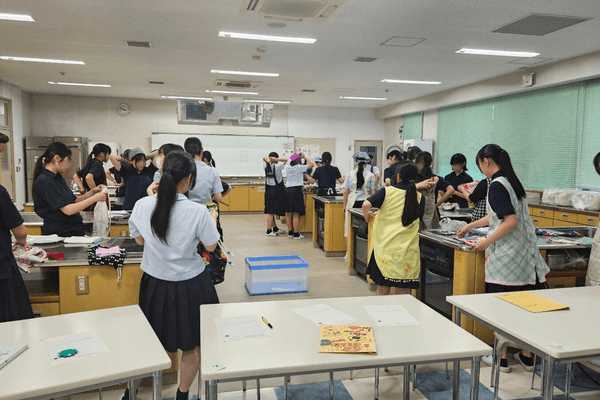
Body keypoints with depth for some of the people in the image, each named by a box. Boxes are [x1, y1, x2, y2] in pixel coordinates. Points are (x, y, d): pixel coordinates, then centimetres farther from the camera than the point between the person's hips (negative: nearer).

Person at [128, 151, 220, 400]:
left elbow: (140, 240, 6)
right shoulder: (197, 212, -22)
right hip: (189, 286, -4)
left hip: (154, 283, 4)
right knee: (192, 344, 17)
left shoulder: (142, 206, -12)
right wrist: (212, 220, 11)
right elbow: (211, 246, -6)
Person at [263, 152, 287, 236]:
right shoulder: (277, 166, -14)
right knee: (271, 212, -3)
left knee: (271, 211, 13)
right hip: (277, 190, -7)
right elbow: (286, 160, -7)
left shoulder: (266, 166, 1)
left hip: (269, 190, 7)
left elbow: (264, 159, 20)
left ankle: (275, 229, 25)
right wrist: (276, 159, -13)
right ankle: (269, 231, 1)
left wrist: (267, 159, -1)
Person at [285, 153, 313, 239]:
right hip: (296, 190, -6)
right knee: (296, 214, -3)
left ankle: (290, 232, 19)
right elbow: (311, 164, -3)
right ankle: (296, 234, 0)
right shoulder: (299, 167, -9)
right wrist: (304, 157, 6)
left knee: (288, 213, 10)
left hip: (288, 190, 7)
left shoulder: (287, 167, 7)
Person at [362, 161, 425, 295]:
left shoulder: (387, 191, -4)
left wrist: (367, 217, 4)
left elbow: (366, 204, -15)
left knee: (382, 288, 13)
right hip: (407, 249, 0)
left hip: (385, 245, 0)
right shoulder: (419, 197, 2)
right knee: (402, 290, 8)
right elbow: (418, 217, 10)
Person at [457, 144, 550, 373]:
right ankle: (527, 356, 22)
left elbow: (510, 221, -21)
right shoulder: (511, 181, 14)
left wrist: (487, 242, -13)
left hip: (506, 256, -8)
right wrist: (470, 226, 34)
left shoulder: (497, 185, -14)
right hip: (524, 252, 8)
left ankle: (502, 358, 13)